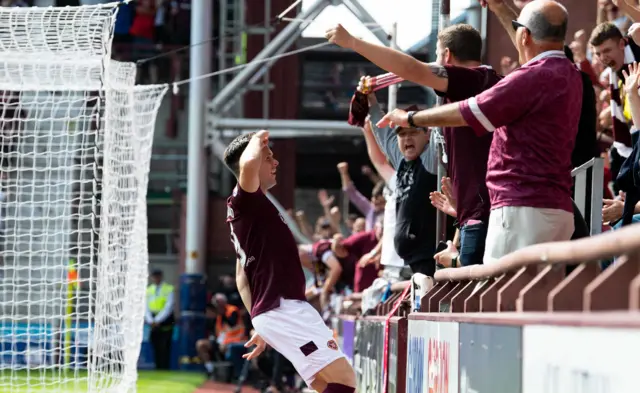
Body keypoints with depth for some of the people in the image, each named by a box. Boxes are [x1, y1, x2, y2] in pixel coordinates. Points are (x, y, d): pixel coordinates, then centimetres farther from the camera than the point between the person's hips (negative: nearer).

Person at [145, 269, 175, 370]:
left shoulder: (168, 289, -1)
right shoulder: (148, 290, 11)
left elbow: (168, 307, -9)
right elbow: (146, 308, 7)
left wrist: (158, 320, -15)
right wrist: (150, 321, -9)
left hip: (165, 323, -4)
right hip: (154, 324, 4)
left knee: (164, 348, -9)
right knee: (156, 349, 3)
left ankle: (165, 369, -9)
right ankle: (158, 368, 6)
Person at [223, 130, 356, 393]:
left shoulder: (249, 210, 22)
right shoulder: (245, 202, -8)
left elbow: (242, 275, 26)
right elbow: (248, 163, -32)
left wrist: (263, 326, 24)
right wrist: (257, 139, -10)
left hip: (286, 311, 10)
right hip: (284, 310, -10)